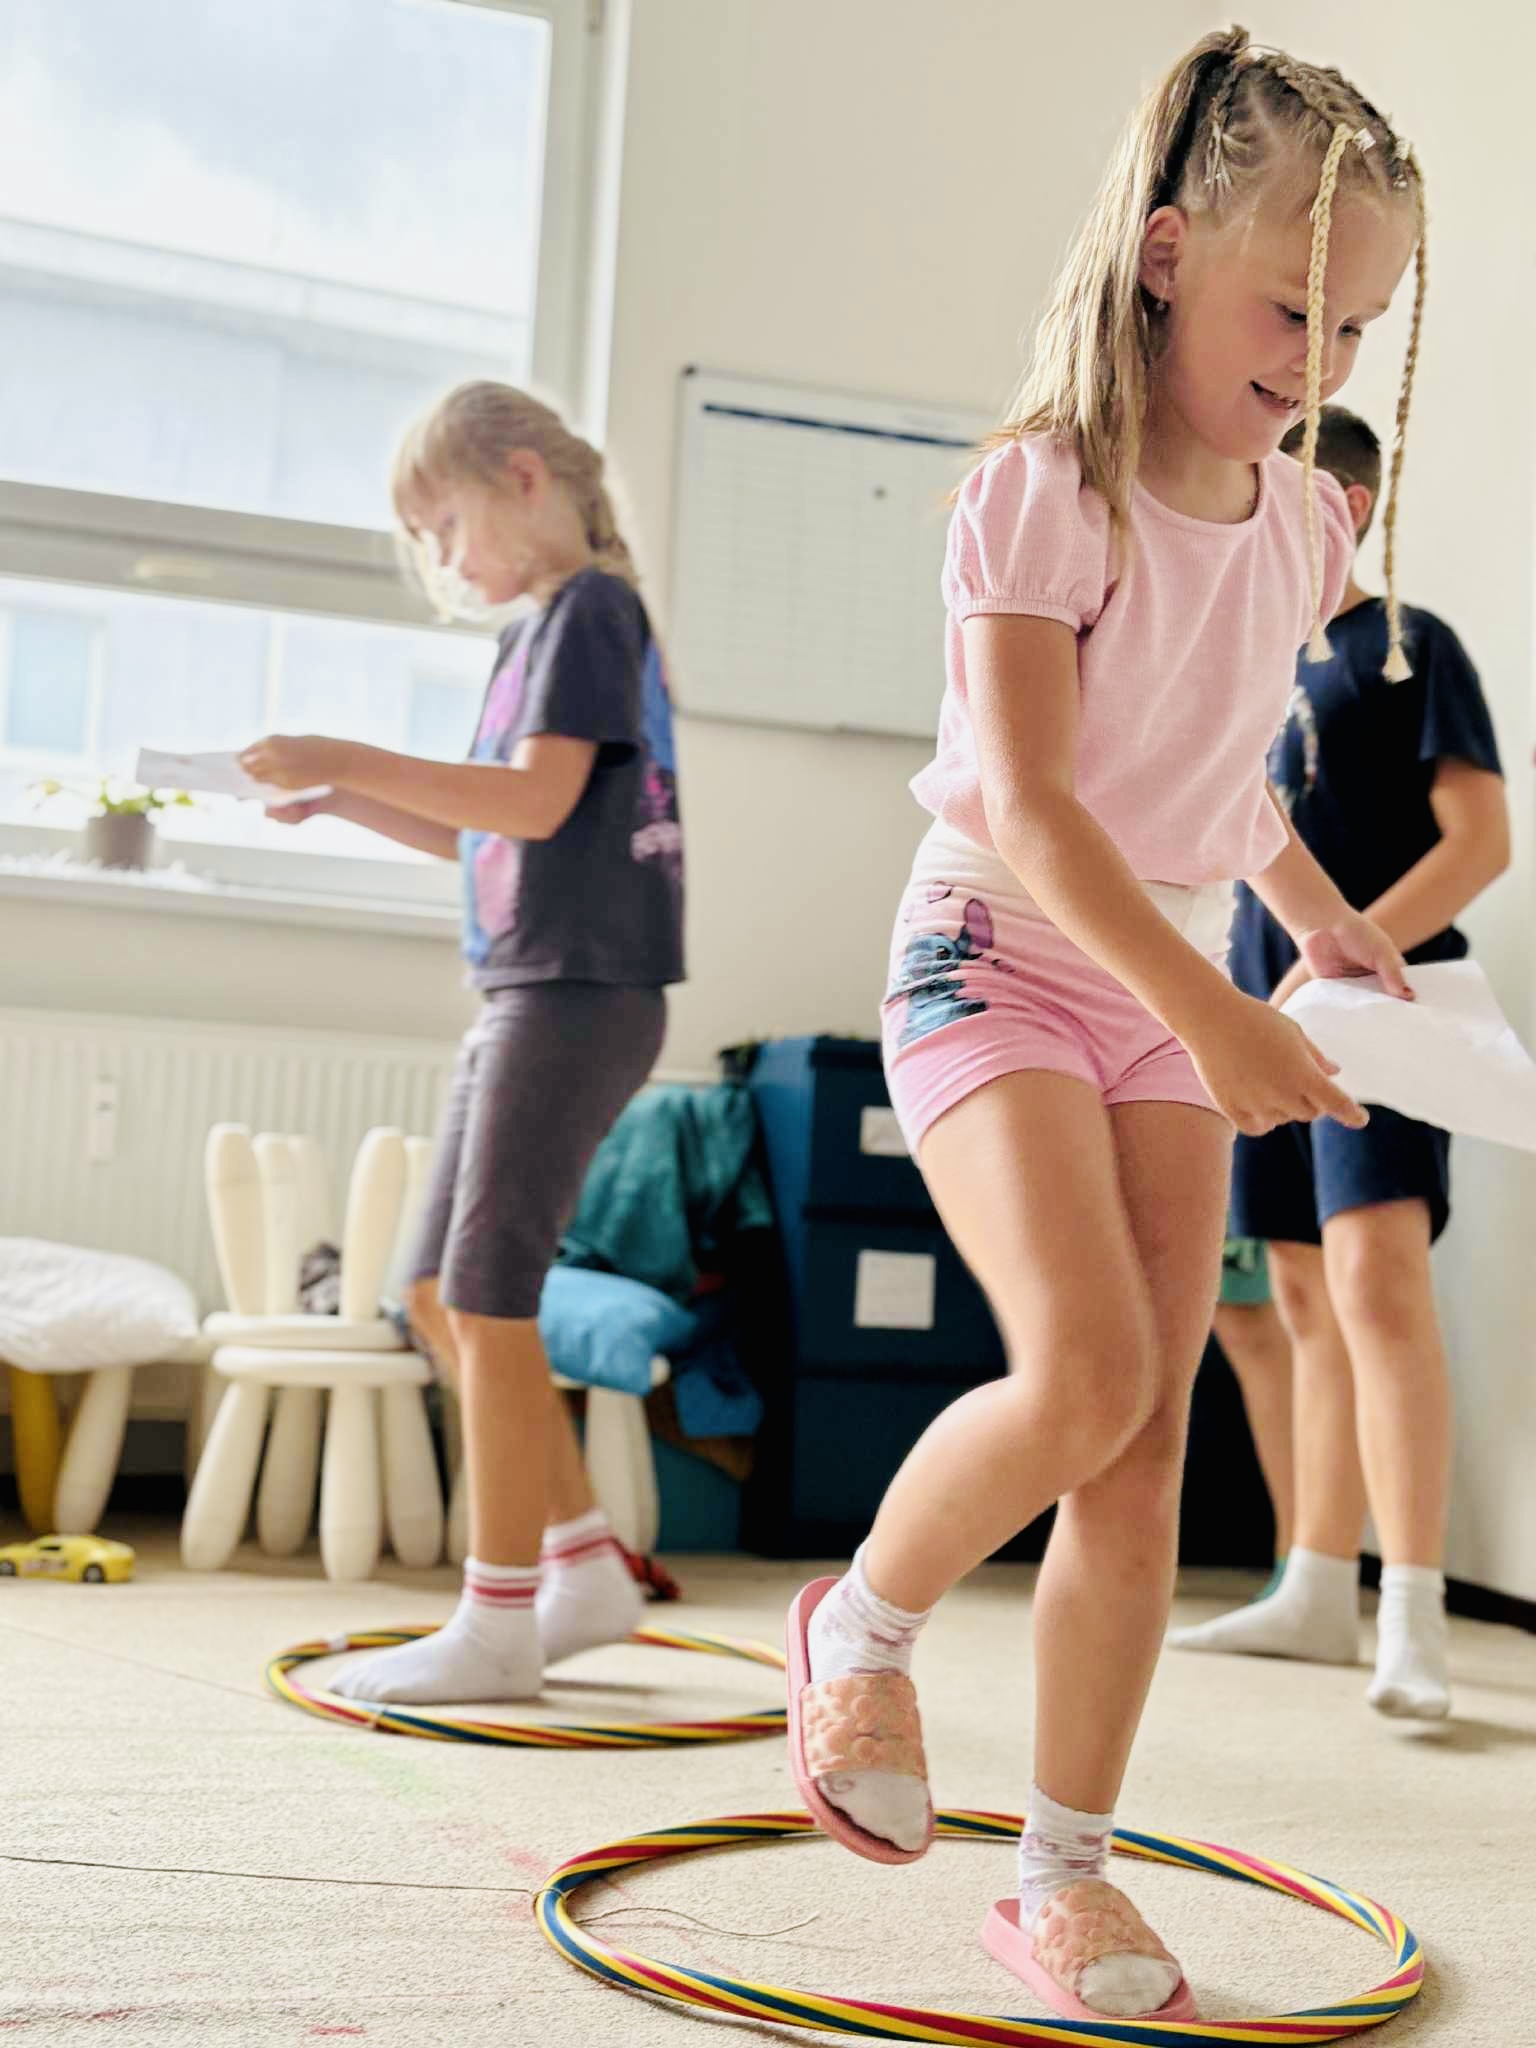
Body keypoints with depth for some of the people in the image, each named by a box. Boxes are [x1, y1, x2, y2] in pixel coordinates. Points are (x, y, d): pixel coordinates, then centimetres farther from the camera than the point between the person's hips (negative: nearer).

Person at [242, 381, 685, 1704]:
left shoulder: (590, 607, -6)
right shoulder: (544, 629, 21)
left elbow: (538, 802, -18)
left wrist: (348, 756, -16)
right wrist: (348, 797, 12)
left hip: (583, 988, -9)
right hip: (526, 993, 9)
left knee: (488, 1297, -8)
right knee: (446, 1297, 9)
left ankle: (497, 1622, -1)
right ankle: (588, 1570, 16)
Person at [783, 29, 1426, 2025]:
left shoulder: (1301, 524, 7)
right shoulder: (1043, 493, -14)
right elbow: (1026, 803, -23)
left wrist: (1317, 913, 19)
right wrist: (1211, 1013, -30)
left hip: (1174, 991, 6)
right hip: (999, 958, -6)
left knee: (1149, 1451, 0)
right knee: (1089, 1370, -26)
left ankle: (1067, 1872, 11)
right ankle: (864, 1620, 5)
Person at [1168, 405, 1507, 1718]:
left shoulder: (1408, 646, -2)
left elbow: (1482, 838, -10)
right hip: (1268, 1011, 8)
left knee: (1377, 1276, -19)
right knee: (1307, 1300, 10)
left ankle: (1414, 1620, -19)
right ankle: (1320, 1596, 17)